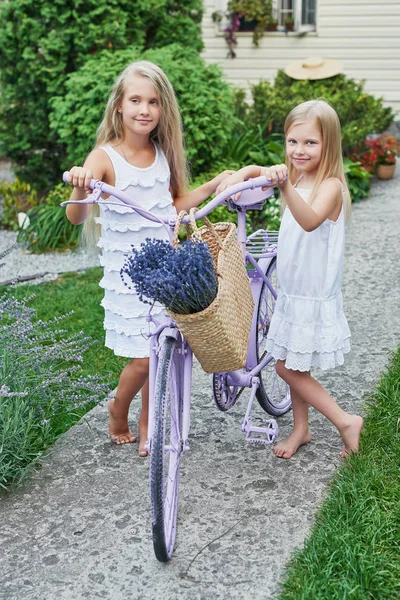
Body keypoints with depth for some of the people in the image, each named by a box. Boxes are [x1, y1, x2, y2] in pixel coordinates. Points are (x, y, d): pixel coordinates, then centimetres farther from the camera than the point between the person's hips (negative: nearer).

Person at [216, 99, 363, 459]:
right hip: (292, 292, 8)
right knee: (294, 366, 16)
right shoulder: (295, 176, 3)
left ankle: (345, 421, 11)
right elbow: (257, 170, 16)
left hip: (315, 297, -8)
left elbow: (310, 220, -41)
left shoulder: (330, 185, -21)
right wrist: (239, 175, -7)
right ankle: (301, 429, 33)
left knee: (288, 367, -2)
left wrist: (285, 186, -57)